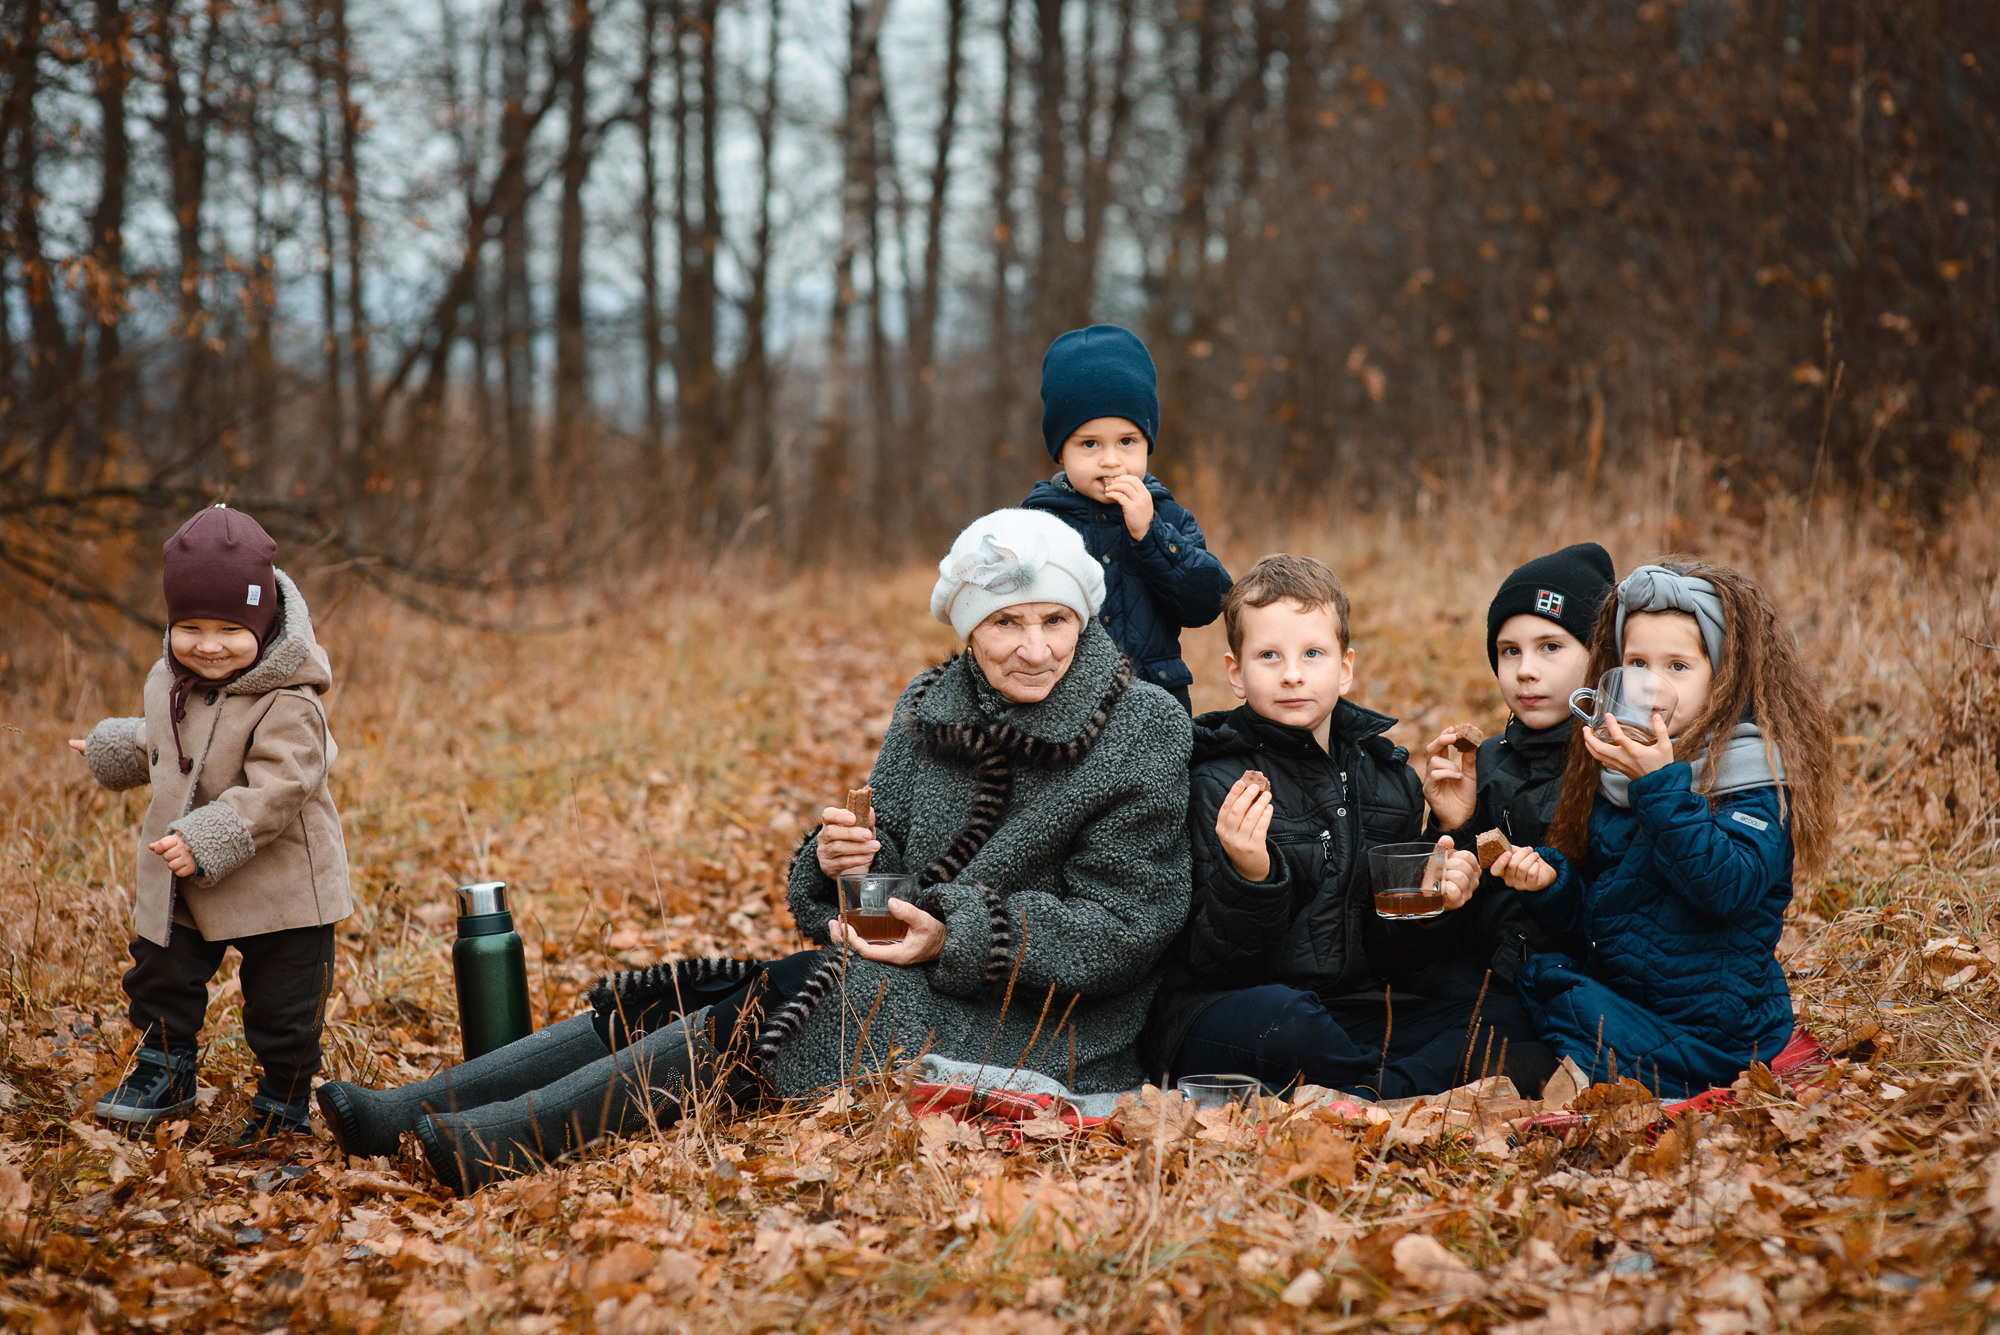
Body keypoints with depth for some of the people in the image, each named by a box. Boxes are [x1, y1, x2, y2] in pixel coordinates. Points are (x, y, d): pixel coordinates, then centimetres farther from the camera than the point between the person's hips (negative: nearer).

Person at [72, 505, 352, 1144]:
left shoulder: (287, 706, -25)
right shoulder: (169, 682, 0)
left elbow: (275, 792, -31)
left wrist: (206, 842, -36)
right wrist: (112, 749, 38)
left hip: (279, 883, -6)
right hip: (178, 882, 7)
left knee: (283, 1008, 6)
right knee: (159, 975, 17)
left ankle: (283, 1106, 25)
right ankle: (165, 1076, 39)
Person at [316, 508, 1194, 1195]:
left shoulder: (1144, 736, -10)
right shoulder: (929, 712, 6)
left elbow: (1123, 922, -12)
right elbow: (897, 880, 8)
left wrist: (958, 939, -22)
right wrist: (841, 860, -16)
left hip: (1045, 1018, -6)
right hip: (917, 977, 6)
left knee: (767, 1013, -24)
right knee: (688, 992, -8)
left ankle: (504, 1143, -31)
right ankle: (406, 1115, -12)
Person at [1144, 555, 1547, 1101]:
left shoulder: (1388, 777, 8)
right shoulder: (1218, 785, -9)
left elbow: (1391, 957, 14)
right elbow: (1219, 964, -12)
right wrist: (1248, 878, -29)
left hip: (1348, 1010, 6)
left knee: (1504, 1018, -11)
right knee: (1277, 1016, -38)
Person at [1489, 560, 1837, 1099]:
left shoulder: (1753, 773, -10)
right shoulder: (1614, 769, 9)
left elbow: (1732, 887, -28)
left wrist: (1661, 785, -32)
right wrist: (1552, 881, -7)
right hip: (1619, 996, 7)